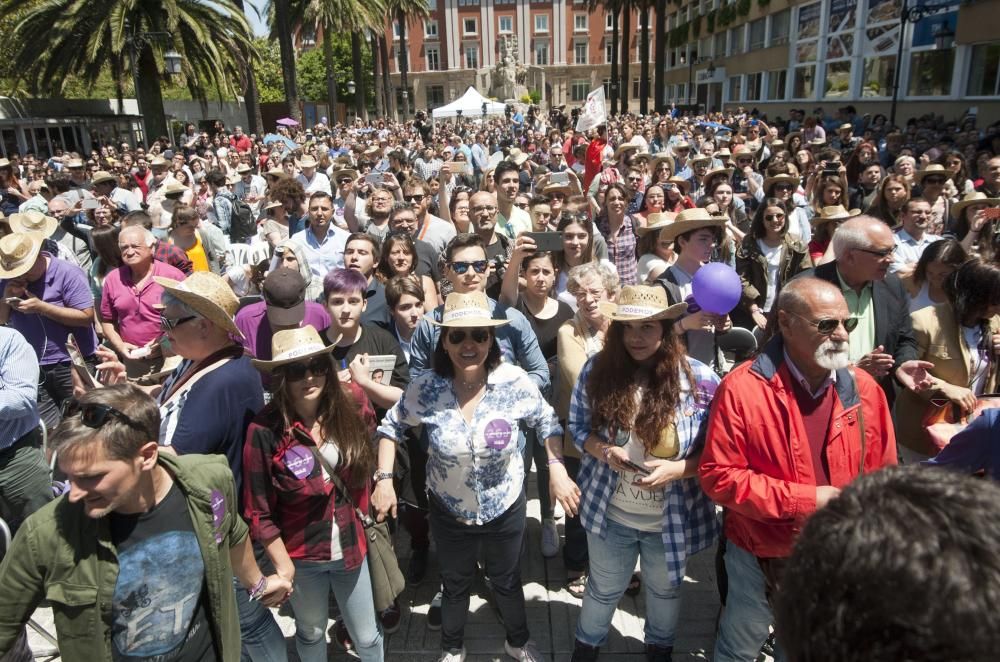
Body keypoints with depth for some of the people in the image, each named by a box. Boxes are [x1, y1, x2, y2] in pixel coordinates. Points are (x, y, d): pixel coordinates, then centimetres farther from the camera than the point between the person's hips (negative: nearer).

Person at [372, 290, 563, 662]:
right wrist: (384, 479, -12)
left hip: (506, 508, 0)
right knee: (455, 584, 24)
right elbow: (391, 427, -4)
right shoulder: (424, 388, -20)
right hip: (449, 511, 0)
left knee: (507, 581, 25)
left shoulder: (515, 382, -21)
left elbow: (547, 423, -4)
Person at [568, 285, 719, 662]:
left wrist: (677, 469, -28)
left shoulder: (699, 379, -19)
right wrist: (604, 450, -21)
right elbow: (577, 426, -1)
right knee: (603, 589, 24)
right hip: (610, 512, 1)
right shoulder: (598, 370, -13)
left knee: (665, 590, 27)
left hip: (671, 518, 0)